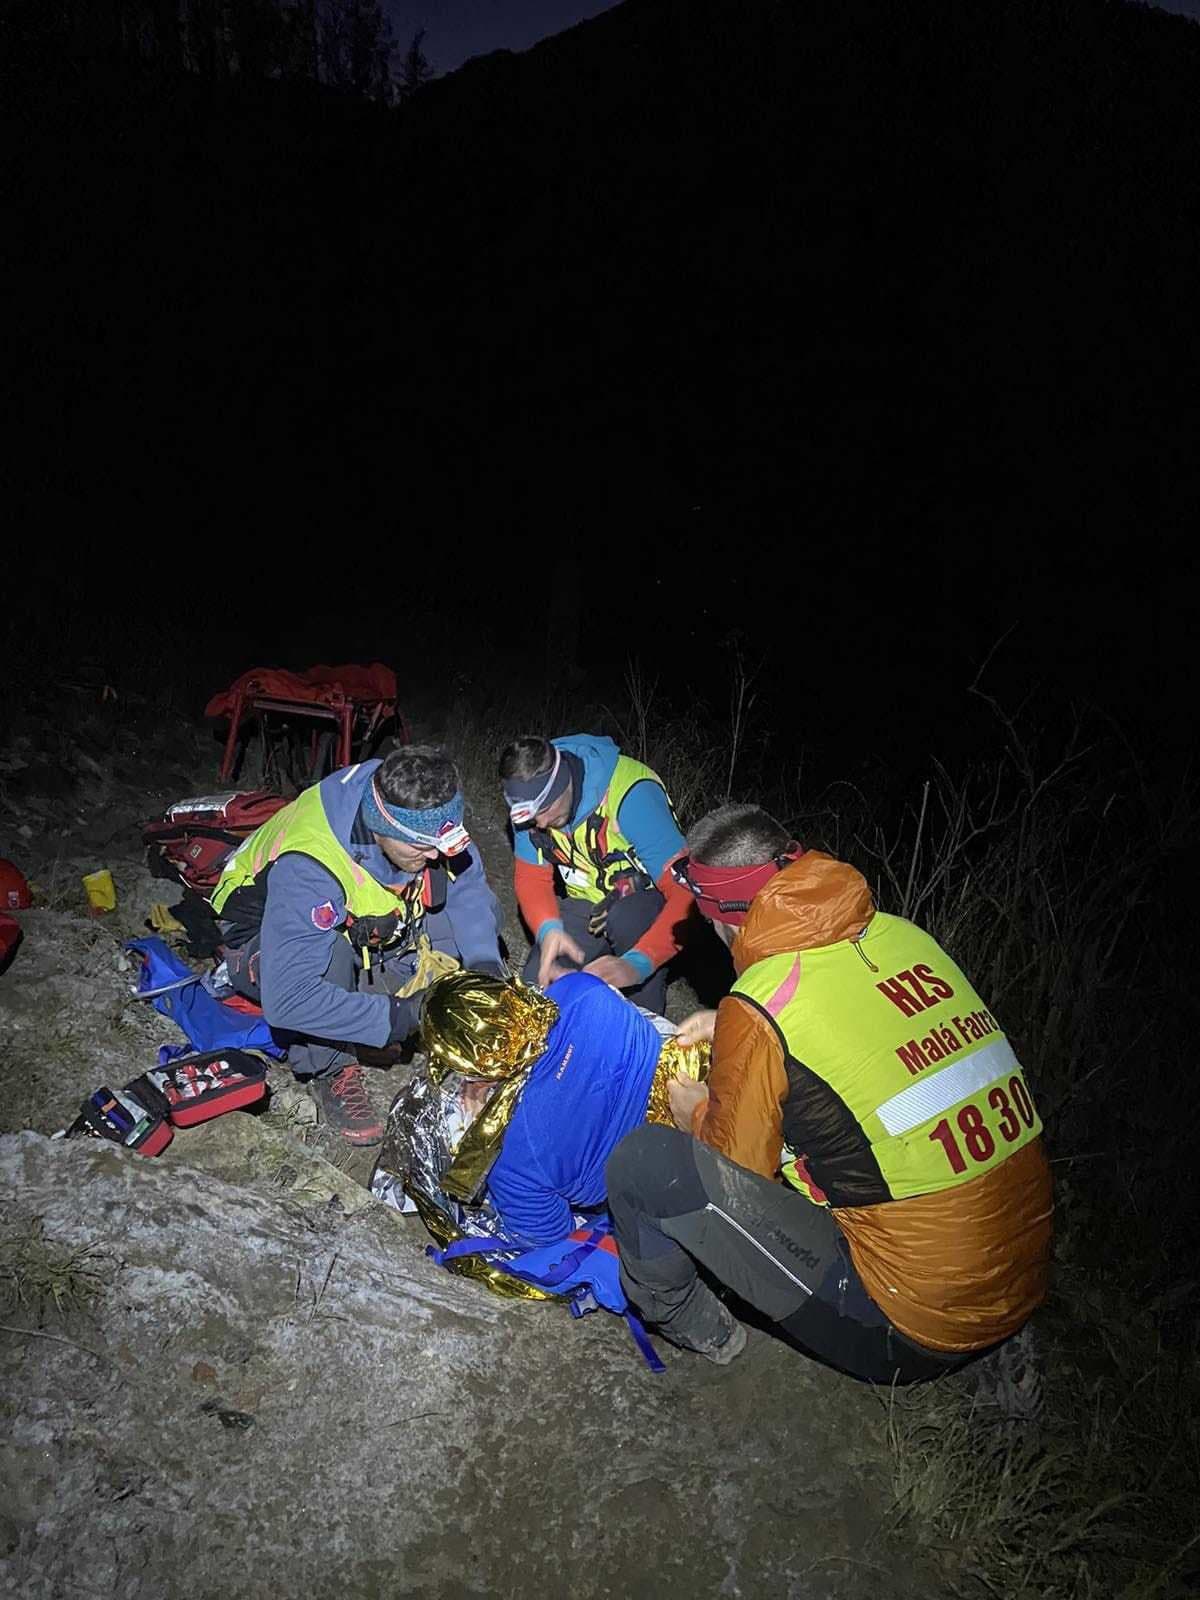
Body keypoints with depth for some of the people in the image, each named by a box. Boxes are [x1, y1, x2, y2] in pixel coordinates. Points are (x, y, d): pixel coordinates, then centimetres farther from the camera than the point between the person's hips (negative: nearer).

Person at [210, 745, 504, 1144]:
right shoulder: (307, 867, -40)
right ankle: (329, 1072, -13)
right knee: (331, 955, -40)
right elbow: (287, 999, -43)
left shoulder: (420, 816, -24)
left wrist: (485, 965, -26)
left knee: (474, 917, -13)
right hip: (265, 942, -5)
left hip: (364, 934, 6)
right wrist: (400, 1016, -40)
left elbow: (468, 886, -11)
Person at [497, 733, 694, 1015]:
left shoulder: (631, 794, -33)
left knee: (628, 922, -36)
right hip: (586, 905, 5)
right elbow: (531, 878, -4)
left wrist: (637, 964, -47)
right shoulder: (530, 803, -13)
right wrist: (548, 929, -27)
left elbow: (686, 891, -35)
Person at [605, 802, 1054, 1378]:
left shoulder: (758, 1011, -19)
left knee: (642, 1161, -6)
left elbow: (734, 1163, -4)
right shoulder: (904, 935, -1)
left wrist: (694, 1112, 16)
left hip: (903, 1335, -7)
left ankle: (685, 1321, 21)